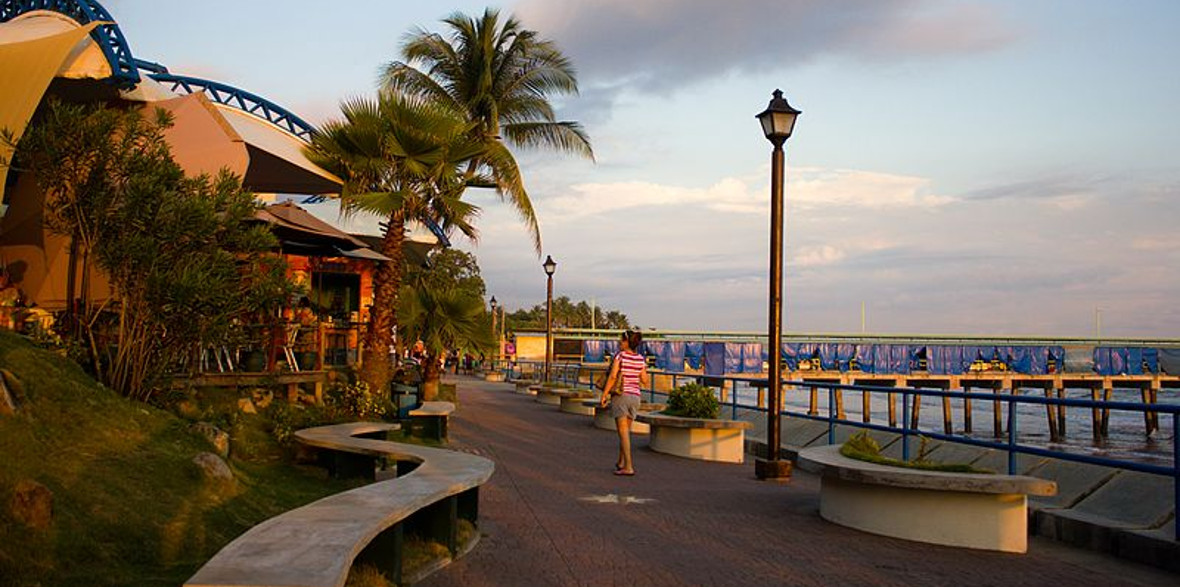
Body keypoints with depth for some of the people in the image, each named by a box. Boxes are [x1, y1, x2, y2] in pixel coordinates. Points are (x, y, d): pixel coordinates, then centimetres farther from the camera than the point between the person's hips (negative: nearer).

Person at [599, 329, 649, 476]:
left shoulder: (620, 355, -10)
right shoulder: (640, 359, 4)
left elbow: (612, 376, -17)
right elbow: (645, 382, 5)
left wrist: (604, 395, -13)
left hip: (620, 396, -5)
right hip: (634, 397, 5)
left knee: (623, 432, -3)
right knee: (626, 430, 20)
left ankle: (628, 467, -8)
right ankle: (621, 462, 30)